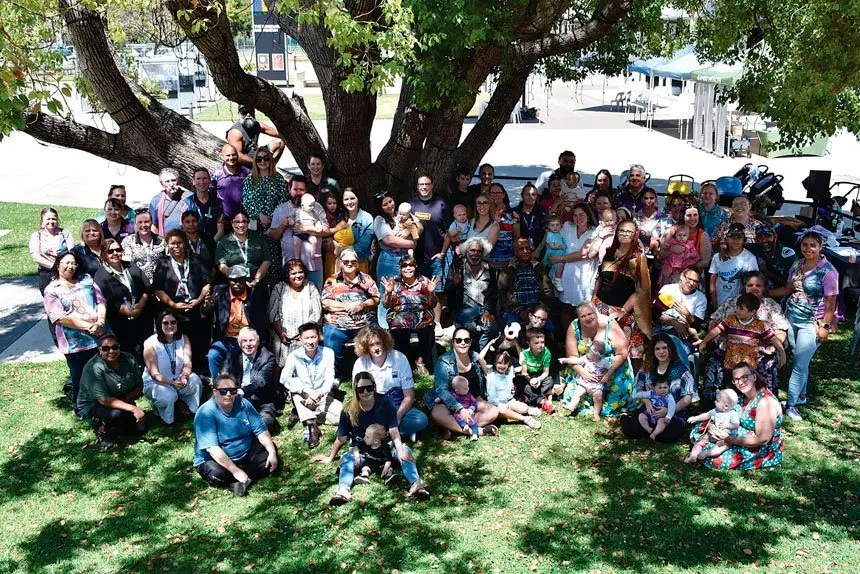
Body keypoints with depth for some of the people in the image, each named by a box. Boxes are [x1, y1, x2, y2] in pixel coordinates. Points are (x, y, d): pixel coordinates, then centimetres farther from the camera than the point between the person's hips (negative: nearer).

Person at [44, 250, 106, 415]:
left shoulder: (87, 280, 11)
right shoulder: (52, 290, -3)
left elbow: (101, 301, 7)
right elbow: (61, 318, -12)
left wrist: (100, 322, -12)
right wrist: (88, 327, -17)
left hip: (100, 337, 4)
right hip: (75, 344, -4)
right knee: (80, 381, 8)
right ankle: (82, 412, 26)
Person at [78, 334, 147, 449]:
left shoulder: (129, 360, -11)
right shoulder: (93, 368, -27)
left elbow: (139, 388, -3)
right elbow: (103, 399, -32)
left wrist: (126, 399, -25)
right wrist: (132, 408, -38)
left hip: (122, 403, 5)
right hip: (93, 404, -5)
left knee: (140, 429, -7)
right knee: (115, 414, -35)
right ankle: (102, 431, -2)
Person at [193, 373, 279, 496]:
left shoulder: (243, 404, -5)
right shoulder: (206, 413, -22)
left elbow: (260, 430, -3)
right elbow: (212, 448, -30)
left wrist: (272, 452, -20)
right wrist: (235, 471, -34)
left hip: (245, 454, 6)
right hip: (215, 460, -6)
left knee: (270, 449, -8)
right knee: (217, 474, -36)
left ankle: (246, 479, -23)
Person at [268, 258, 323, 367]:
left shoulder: (311, 288, 12)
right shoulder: (279, 289, 12)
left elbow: (316, 314, 4)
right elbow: (273, 314, 5)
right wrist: (280, 333, -8)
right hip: (283, 336, 1)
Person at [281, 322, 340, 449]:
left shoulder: (328, 353, -9)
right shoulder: (294, 356, -13)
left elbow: (329, 380, -14)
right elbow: (284, 378, -27)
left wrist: (318, 394, -34)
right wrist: (307, 391, -39)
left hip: (323, 397, 1)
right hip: (303, 399, -1)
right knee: (294, 392, -34)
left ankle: (304, 416, -17)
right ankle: (312, 426, -39)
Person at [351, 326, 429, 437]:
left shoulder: (399, 358, -7)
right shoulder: (360, 364, -6)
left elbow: (409, 396, -6)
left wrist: (397, 416, -22)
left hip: (398, 409, 1)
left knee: (421, 420, -30)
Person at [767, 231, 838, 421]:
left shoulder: (828, 271, -13)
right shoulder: (797, 265, 5)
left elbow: (830, 301, -11)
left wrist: (825, 326, -13)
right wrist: (765, 292, 10)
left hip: (811, 323, -5)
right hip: (791, 318, 5)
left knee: (799, 365, -4)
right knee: (801, 361, 14)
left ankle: (791, 404, 4)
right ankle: (801, 395, 29)